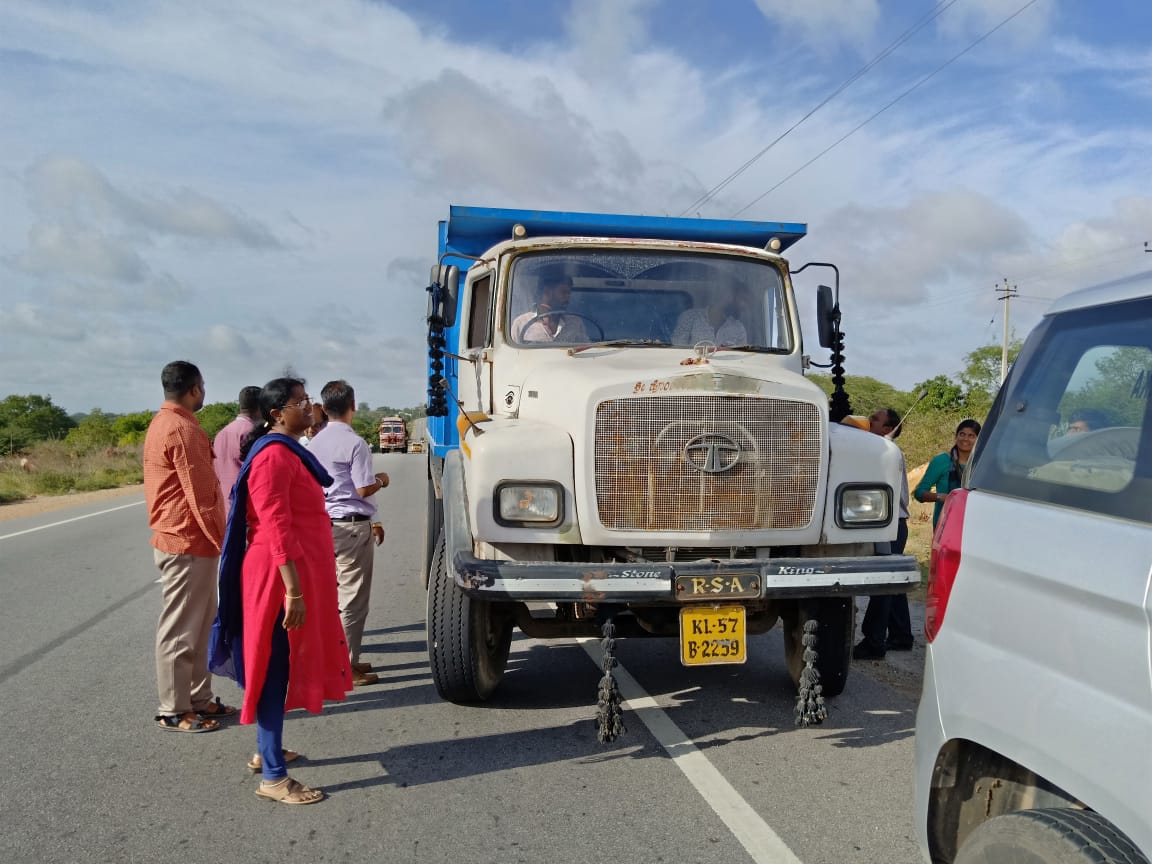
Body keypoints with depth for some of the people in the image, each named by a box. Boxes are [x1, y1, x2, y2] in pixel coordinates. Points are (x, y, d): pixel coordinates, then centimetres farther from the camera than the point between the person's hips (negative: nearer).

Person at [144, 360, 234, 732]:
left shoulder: (161, 424, 13)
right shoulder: (183, 429, -19)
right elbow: (200, 494, -21)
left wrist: (215, 538, 19)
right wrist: (222, 541, -13)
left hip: (175, 537, 10)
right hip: (189, 542, -10)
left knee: (197, 625, 16)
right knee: (180, 630, 0)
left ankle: (199, 699, 24)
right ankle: (174, 710, 10)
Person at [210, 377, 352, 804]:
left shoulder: (289, 451, 15)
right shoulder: (273, 456, -18)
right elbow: (275, 528, -23)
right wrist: (293, 589, -26)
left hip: (300, 572, 10)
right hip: (281, 576, -10)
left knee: (285, 666, 19)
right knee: (276, 669, -4)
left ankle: (267, 751, 33)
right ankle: (273, 777, 4)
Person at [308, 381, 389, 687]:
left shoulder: (315, 443, 8)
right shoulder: (354, 443, -15)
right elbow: (363, 489, -18)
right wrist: (380, 480, 4)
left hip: (325, 523, 8)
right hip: (352, 526, -8)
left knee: (335, 593, 16)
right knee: (353, 598, -1)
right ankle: (347, 667, 3)